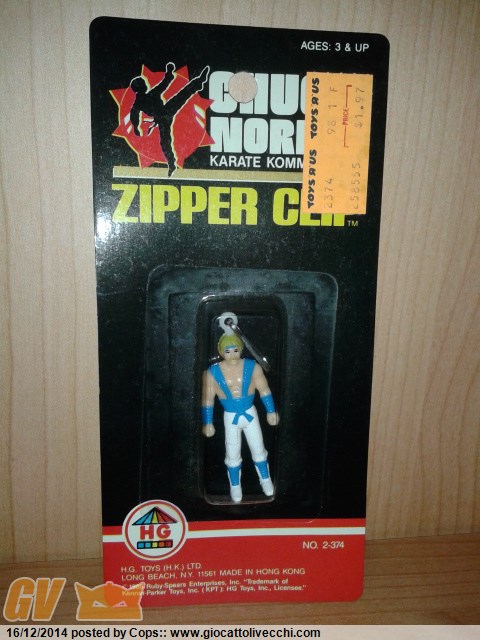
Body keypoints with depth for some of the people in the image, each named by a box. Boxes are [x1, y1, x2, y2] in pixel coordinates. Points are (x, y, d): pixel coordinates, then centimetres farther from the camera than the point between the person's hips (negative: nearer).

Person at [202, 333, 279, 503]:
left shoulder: (252, 367, -16)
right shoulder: (212, 373, -18)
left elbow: (264, 390, -5)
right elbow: (207, 400, -9)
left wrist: (271, 411, -1)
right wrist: (207, 423, -6)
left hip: (250, 414, 1)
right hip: (230, 418, -1)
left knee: (258, 450, 14)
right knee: (232, 455, 11)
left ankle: (265, 480, 37)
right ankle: (235, 486, 33)